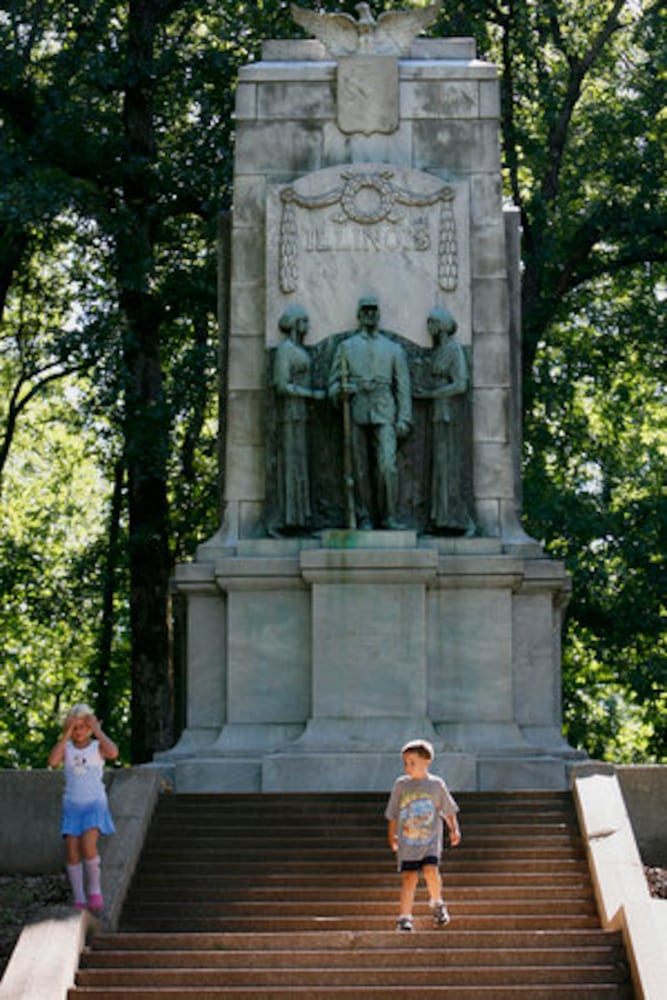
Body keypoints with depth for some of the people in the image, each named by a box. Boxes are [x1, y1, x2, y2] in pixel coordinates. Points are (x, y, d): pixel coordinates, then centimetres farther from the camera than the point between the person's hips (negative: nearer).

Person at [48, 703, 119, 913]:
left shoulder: (97, 747, 0)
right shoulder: (66, 748, 4)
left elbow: (113, 753, -23)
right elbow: (53, 761, -17)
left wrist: (98, 731, -14)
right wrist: (66, 736, -14)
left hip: (94, 804, -3)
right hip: (72, 805, 3)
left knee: (88, 846, -21)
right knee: (72, 851, -2)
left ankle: (95, 890, -2)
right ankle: (79, 899, 7)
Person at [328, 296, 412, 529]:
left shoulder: (393, 348, 12)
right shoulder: (346, 346, 13)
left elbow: (403, 386, 10)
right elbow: (333, 382, 12)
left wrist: (404, 419, 2)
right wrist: (340, 390, -13)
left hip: (383, 415, -1)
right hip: (356, 414, 1)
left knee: (387, 465, -13)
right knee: (360, 468, 1)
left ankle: (389, 516, -5)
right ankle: (364, 517, 9)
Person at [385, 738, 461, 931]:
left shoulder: (436, 784, 0)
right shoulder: (401, 785, 3)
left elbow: (448, 810, 12)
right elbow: (393, 814, 13)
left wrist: (454, 830, 11)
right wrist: (392, 835, 18)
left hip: (431, 839, -1)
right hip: (407, 841, 1)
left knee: (430, 871, -19)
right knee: (409, 877, -6)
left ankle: (437, 903, 7)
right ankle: (405, 917, 3)